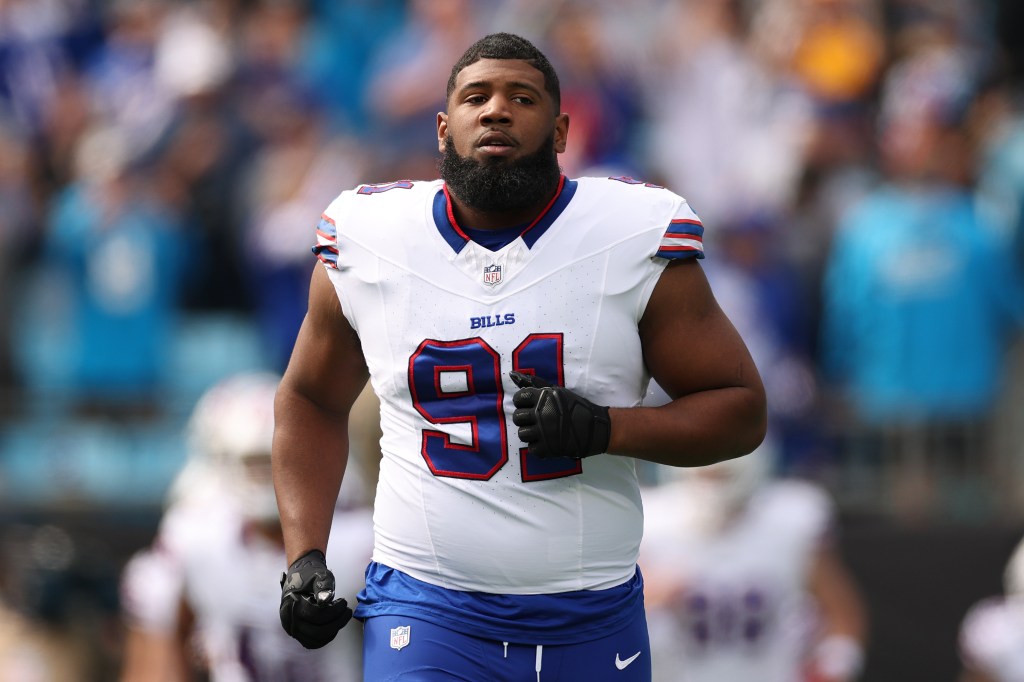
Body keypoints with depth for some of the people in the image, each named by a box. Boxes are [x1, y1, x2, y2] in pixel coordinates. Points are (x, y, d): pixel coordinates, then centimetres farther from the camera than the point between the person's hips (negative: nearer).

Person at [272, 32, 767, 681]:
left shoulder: (636, 242, -4)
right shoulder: (365, 245, 1)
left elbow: (741, 408, 0)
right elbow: (312, 401, 17)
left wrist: (602, 429, -16)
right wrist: (304, 558, 5)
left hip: (592, 617, 0)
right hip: (425, 601, 0)